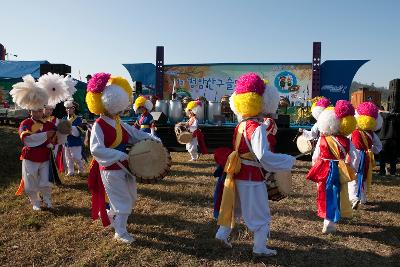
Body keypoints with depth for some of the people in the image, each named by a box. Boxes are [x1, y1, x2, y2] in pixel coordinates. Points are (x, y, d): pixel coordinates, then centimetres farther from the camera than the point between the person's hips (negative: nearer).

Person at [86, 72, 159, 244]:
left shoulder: (119, 123, 6)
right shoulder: (99, 125, -19)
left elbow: (134, 133, 14)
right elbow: (96, 149, -29)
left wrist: (151, 138, -2)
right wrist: (120, 156, -31)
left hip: (125, 167, 8)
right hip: (111, 170, -8)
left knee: (131, 198, 20)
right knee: (123, 202, 0)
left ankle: (107, 214, 43)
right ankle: (120, 233, 19)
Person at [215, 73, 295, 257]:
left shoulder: (240, 125, 4)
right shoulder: (257, 128, -21)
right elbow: (264, 156, -30)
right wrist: (288, 161, -19)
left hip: (238, 174, 7)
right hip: (252, 177, -7)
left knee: (235, 206, 24)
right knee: (260, 213, 9)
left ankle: (222, 233, 33)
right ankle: (259, 248, 20)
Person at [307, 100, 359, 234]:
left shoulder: (322, 140, -8)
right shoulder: (346, 141, -5)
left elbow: (315, 157, -2)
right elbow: (355, 157, -2)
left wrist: (317, 168, 15)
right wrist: (351, 169, 11)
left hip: (325, 171, -1)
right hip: (340, 171, 1)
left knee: (326, 196, 13)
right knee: (337, 195, 11)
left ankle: (328, 220, 24)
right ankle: (330, 223, 14)